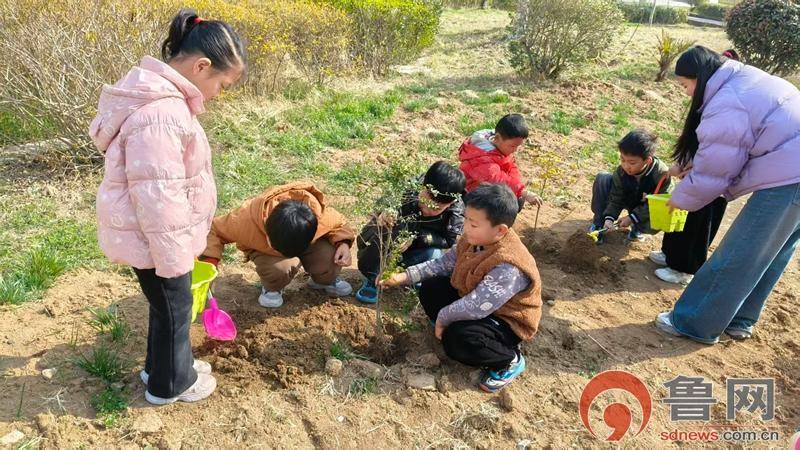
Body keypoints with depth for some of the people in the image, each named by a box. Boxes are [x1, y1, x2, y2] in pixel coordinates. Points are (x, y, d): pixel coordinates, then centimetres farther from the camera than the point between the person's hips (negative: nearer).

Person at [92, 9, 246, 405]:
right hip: (153, 240, -9)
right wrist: (174, 260, -20)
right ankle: (171, 384, 33)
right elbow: (157, 197, -29)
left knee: (169, 305, 25)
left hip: (152, 235, 9)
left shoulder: (160, 95, 5)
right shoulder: (160, 113, -30)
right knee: (173, 309, 11)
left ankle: (164, 364, 46)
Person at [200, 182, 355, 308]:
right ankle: (272, 288, 3)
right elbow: (215, 230, -21)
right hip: (261, 247, -1)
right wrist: (210, 261, -35)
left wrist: (343, 244, -34)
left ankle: (324, 280, 11)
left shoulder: (321, 215, -37)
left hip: (306, 241, 2)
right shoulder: (247, 219, -38)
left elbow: (340, 225, -13)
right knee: (280, 268, -37)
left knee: (331, 256, -28)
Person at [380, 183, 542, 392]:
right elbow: (444, 263, -2)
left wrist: (442, 317, -22)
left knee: (458, 340, -31)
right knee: (431, 288, -2)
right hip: (474, 300, 8)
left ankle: (510, 360, -3)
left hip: (507, 321, -8)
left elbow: (475, 307, -38)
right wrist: (405, 276, -10)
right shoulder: (475, 240, -12)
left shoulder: (508, 267, -38)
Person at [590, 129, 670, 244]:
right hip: (626, 200, 2)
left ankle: (637, 227, 3)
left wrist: (632, 217, -29)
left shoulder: (662, 174, -31)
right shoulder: (621, 171, -24)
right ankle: (599, 223, -10)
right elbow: (616, 198, -16)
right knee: (602, 179, -23)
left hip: (647, 210, -2)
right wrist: (609, 218, -32)